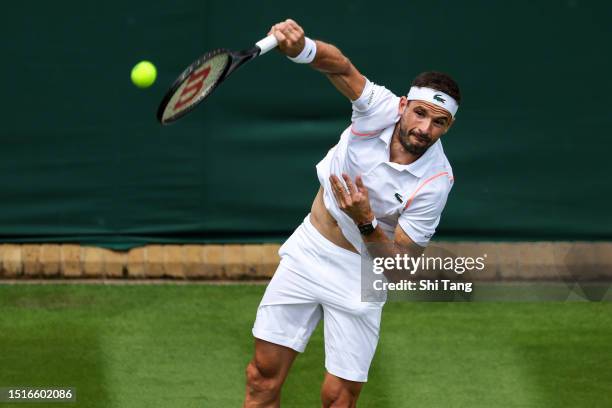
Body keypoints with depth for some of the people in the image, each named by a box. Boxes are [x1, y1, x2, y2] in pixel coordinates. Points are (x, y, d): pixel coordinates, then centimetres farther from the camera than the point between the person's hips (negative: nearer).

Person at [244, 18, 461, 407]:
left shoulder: (435, 181, -23)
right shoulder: (382, 108, -16)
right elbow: (341, 67, -31)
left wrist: (366, 222, -37)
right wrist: (302, 48, -53)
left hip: (361, 274, -3)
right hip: (309, 248, 3)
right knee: (263, 376, 2)